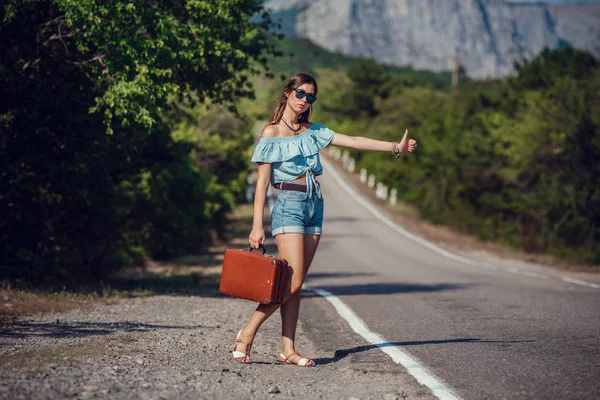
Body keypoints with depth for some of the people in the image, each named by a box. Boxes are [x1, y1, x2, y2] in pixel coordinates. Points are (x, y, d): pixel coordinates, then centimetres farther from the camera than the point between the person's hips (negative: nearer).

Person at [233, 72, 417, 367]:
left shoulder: (312, 132, 14)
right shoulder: (272, 133, -3)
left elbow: (353, 141, 12)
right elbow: (262, 181, -6)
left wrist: (395, 147, 6)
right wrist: (257, 226, -12)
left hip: (314, 207, 6)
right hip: (289, 206, -6)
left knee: (296, 285, 3)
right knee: (292, 282, -15)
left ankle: (288, 349, 3)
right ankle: (247, 334, -4)